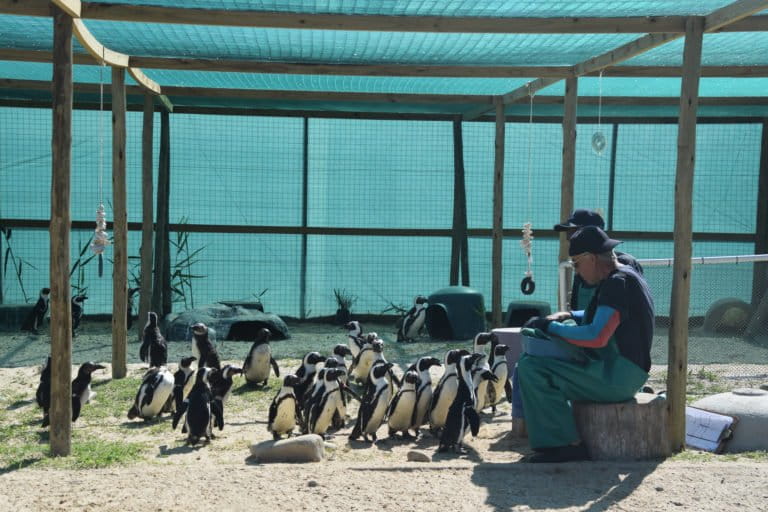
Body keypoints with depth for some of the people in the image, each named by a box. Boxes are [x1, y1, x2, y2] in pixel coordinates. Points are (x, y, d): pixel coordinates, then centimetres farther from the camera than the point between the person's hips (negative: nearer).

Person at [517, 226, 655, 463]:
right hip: (623, 375, 11)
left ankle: (567, 444, -15)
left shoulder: (617, 283, -17)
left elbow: (596, 337, -28)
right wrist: (567, 316, 14)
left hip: (614, 377, -11)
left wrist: (550, 326, -16)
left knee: (530, 367, -19)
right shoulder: (626, 277, 14)